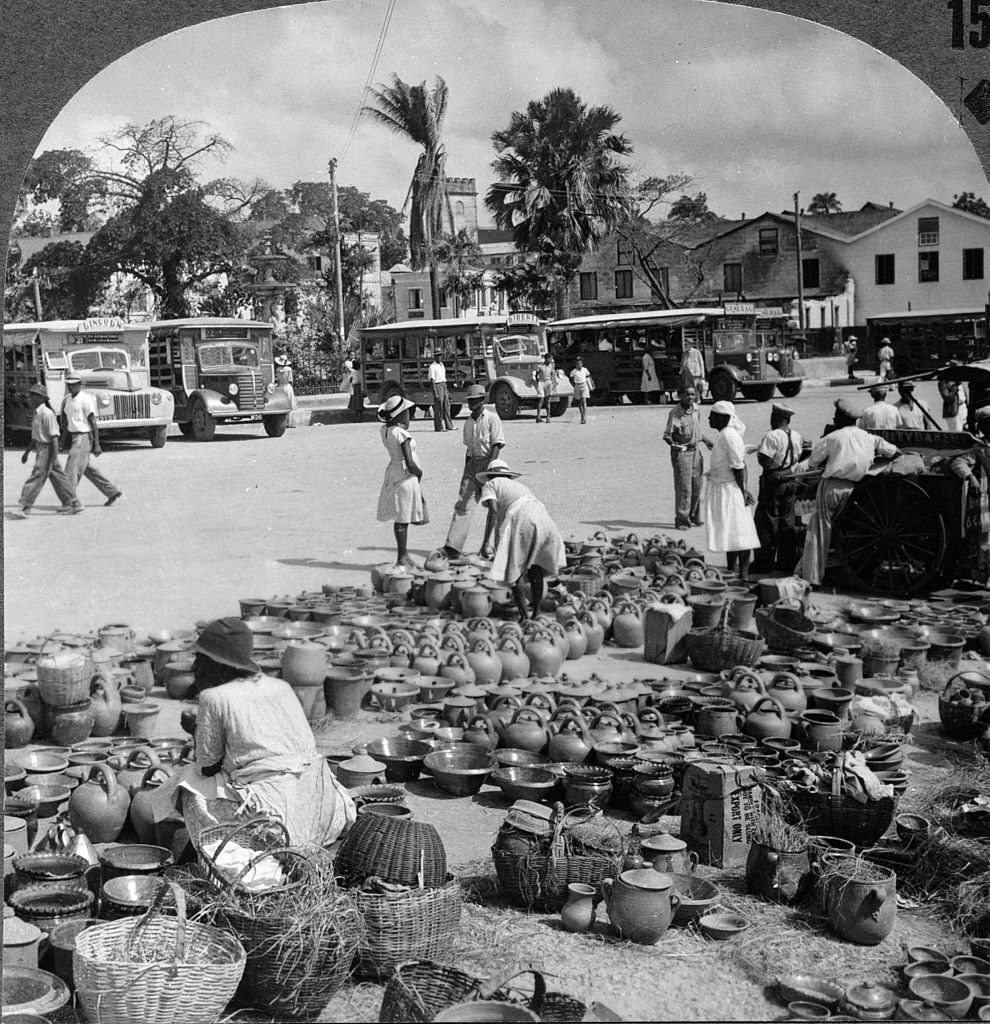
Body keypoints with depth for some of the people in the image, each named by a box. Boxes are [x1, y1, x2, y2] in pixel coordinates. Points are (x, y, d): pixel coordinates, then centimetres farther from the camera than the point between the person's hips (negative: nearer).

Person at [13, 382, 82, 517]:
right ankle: (73, 503, 20)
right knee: (58, 477, 13)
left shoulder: (47, 414, -19)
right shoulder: (36, 414, 11)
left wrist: (54, 458, -23)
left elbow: (54, 437, -21)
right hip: (41, 449, 10)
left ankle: (25, 507, -5)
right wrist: (27, 452, 24)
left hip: (47, 450, -10)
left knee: (35, 478, -8)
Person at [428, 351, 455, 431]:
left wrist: (447, 391, 20)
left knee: (446, 406, 9)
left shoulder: (442, 364, 15)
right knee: (438, 408, -5)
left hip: (444, 386, 8)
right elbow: (431, 380, -15)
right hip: (437, 386, -8)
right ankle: (439, 427, -1)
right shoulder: (432, 366, -10)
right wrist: (435, 393, -21)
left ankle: (449, 426, 15)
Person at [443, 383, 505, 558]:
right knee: (463, 504, -7)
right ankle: (453, 545, -17)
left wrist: (489, 468, -20)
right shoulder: (468, 422, 14)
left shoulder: (492, 418, -6)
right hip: (472, 463, 5)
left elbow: (497, 445, -12)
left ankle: (486, 545, 14)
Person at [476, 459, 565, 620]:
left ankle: (523, 616, -1)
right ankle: (536, 613, 17)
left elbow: (493, 510, 1)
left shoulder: (490, 485, 19)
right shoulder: (521, 486, 38)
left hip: (520, 519, -6)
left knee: (515, 571, 3)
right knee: (535, 567, 19)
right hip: (543, 518, 6)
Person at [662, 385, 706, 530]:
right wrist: (672, 442, -39)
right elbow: (667, 434, -20)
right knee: (683, 487, -6)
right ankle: (682, 520, 2)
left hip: (696, 451, 7)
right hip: (681, 452, -7)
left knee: (696, 487, 12)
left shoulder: (695, 408, 4)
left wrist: (705, 440, 21)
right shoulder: (675, 413, -16)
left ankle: (694, 517, 26)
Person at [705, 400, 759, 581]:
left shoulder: (729, 435, -17)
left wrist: (742, 491, -20)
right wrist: (742, 490, 14)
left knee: (738, 533, -6)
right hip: (722, 489, 10)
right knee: (730, 533, 15)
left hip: (730, 490, -10)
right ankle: (732, 571, 22)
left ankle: (744, 574, -4)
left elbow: (738, 466, -20)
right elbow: (738, 465, 15)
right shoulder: (725, 434, 13)